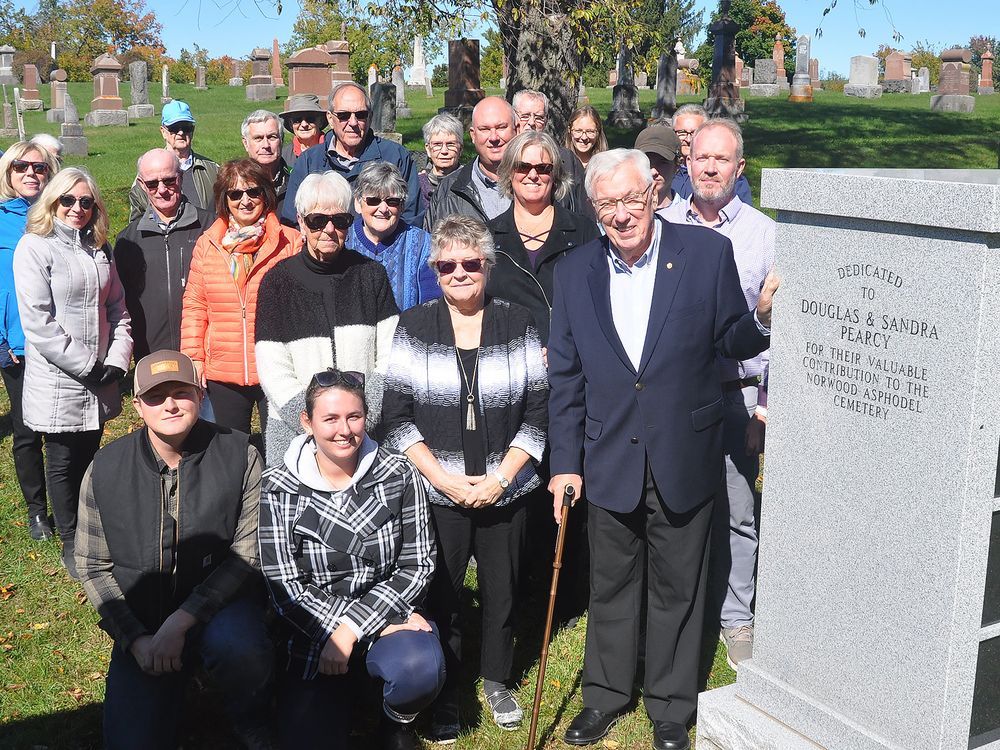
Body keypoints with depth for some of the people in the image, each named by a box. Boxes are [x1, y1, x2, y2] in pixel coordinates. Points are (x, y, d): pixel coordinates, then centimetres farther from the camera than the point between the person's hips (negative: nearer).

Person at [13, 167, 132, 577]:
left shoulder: (99, 247, 9)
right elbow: (38, 323, -17)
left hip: (99, 380, 5)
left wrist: (116, 360, -3)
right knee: (63, 463, 7)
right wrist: (86, 365, -17)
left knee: (90, 456, 16)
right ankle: (71, 544, 22)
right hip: (58, 382, -5)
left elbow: (117, 308, 11)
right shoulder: (35, 247, -11)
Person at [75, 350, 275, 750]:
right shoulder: (106, 469, -4)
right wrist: (136, 638, -10)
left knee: (240, 650, -36)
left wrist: (181, 622, -21)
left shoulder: (240, 456, -11)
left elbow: (248, 554, -11)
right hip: (142, 622, 2)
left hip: (218, 601, -2)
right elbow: (92, 566, 3)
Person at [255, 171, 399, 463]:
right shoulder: (279, 281, 1)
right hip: (294, 430, 0)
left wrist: (364, 417, -11)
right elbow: (273, 372, -4)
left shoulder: (371, 275, 4)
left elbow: (390, 359, 1)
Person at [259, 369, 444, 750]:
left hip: (387, 613, 1)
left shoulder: (399, 475, -5)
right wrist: (356, 629, -19)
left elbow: (417, 568, -5)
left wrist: (354, 626, -15)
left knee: (419, 667, -32)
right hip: (314, 630, 0)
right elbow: (285, 588, -9)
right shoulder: (279, 488, -6)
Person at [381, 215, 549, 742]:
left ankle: (498, 681, 38)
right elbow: (396, 415, -4)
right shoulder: (413, 326, -1)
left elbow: (538, 410, -1)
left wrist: (501, 477, -10)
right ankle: (442, 704, 25)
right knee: (439, 598, 6)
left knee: (501, 591, 14)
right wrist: (444, 478, -12)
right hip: (436, 494, -1)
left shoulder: (517, 324, 0)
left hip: (505, 491, 1)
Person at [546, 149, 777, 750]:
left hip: (685, 459, -2)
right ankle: (606, 695, 39)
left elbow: (731, 343, -3)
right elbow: (566, 378, 3)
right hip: (609, 461, 2)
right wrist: (566, 463, 2)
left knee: (677, 590, 14)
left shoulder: (708, 252, -9)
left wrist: (762, 316, -25)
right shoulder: (576, 272, -2)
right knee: (611, 586, 18)